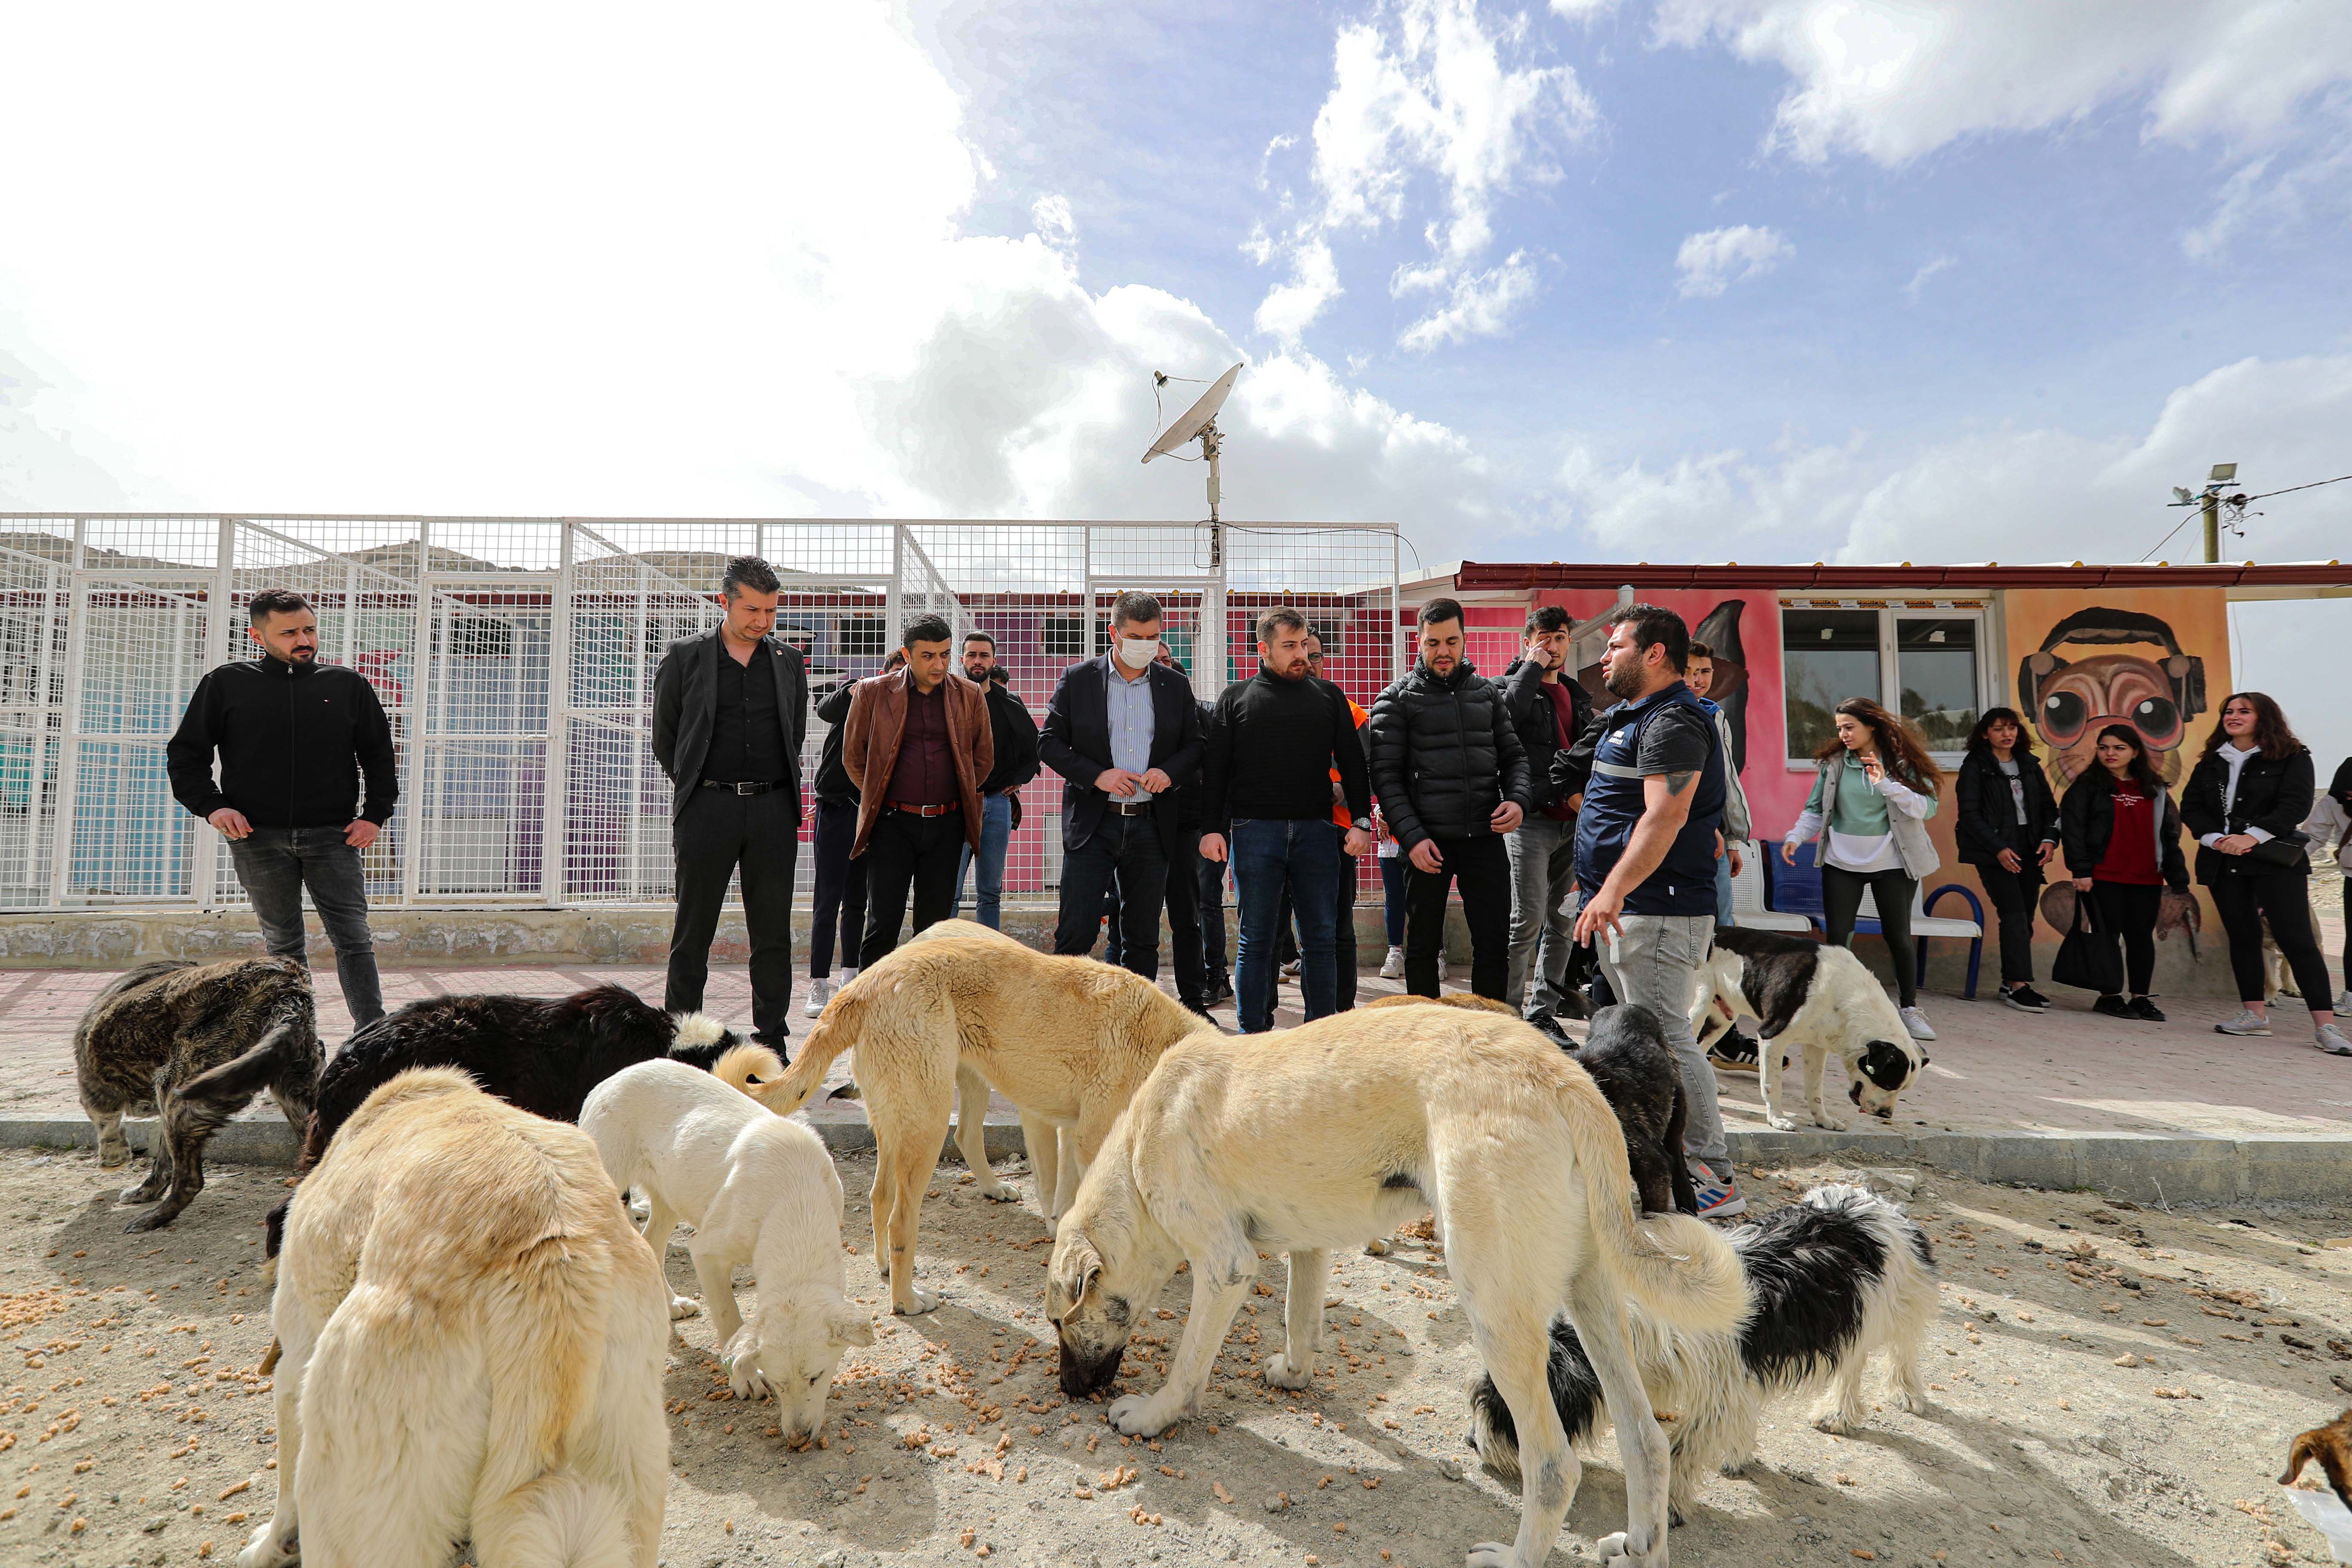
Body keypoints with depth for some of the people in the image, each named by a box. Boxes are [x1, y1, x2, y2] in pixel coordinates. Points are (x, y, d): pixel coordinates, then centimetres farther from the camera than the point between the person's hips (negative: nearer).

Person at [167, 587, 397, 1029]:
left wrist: (376, 814, 2)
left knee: (354, 938, -5)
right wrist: (211, 806, -5)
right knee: (283, 944, 8)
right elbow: (185, 754, 11)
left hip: (332, 836, 0)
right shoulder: (226, 684, 7)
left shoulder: (348, 685, 8)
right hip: (259, 839, 0)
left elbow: (379, 755, 13)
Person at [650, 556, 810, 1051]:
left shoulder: (789, 661, 11)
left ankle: (771, 1043, 13)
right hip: (708, 807, -2)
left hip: (774, 810, 2)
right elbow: (664, 739, 10)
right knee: (692, 934, 4)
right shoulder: (685, 656, 4)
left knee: (774, 935, 4)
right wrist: (695, 789, 11)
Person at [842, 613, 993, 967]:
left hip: (947, 825, 2)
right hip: (892, 822, -2)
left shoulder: (969, 695, 5)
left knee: (935, 926, 7)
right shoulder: (873, 692, 1)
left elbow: (984, 757, 15)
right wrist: (879, 797, 12)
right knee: (882, 925, -3)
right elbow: (853, 755, 10)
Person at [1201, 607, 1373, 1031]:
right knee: (1257, 939, 3)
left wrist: (1361, 821, 2)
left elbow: (1353, 764, 12)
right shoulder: (1235, 698, 8)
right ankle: (1254, 1034, 11)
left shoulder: (1328, 696, 12)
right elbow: (1215, 770, 6)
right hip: (1255, 832, -1)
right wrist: (1211, 829, -3)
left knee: (1321, 938, 4)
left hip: (1316, 830, 2)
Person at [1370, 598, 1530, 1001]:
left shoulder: (1488, 693, 13)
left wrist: (1518, 799, -6)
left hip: (1486, 838, 3)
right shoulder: (1397, 700, 0)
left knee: (1495, 945, 6)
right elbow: (1386, 776, -6)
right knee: (1423, 946, 8)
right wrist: (1413, 837, -15)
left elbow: (1513, 755, 15)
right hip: (1429, 842, -3)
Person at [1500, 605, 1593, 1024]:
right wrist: (1532, 667, -14)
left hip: (1573, 820, 7)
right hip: (1532, 820, -7)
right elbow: (1508, 713, -25)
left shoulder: (1577, 695, 20)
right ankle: (1509, 1009, -2)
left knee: (1564, 920, 10)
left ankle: (1544, 1007, 20)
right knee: (1529, 918, -10)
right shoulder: (1513, 685, -1)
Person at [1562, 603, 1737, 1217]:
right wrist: (1601, 886, 26)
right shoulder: (1628, 717, 19)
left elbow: (1665, 816, -27)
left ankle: (1714, 1179, -3)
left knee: (1664, 1036, -10)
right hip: (1624, 908, 11)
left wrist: (1615, 889, -33)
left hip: (1657, 910, -11)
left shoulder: (1673, 723, -14)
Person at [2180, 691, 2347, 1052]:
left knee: (2296, 938, -9)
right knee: (2242, 937, 7)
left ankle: (2326, 1026, -9)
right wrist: (2216, 839, -11)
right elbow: (2190, 807, 6)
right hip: (2223, 861, 4)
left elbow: (2296, 805, -11)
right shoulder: (2210, 763, 12)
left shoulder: (2292, 758, 1)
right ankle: (2254, 1014, 13)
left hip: (2274, 860, -4)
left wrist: (2252, 837, -21)